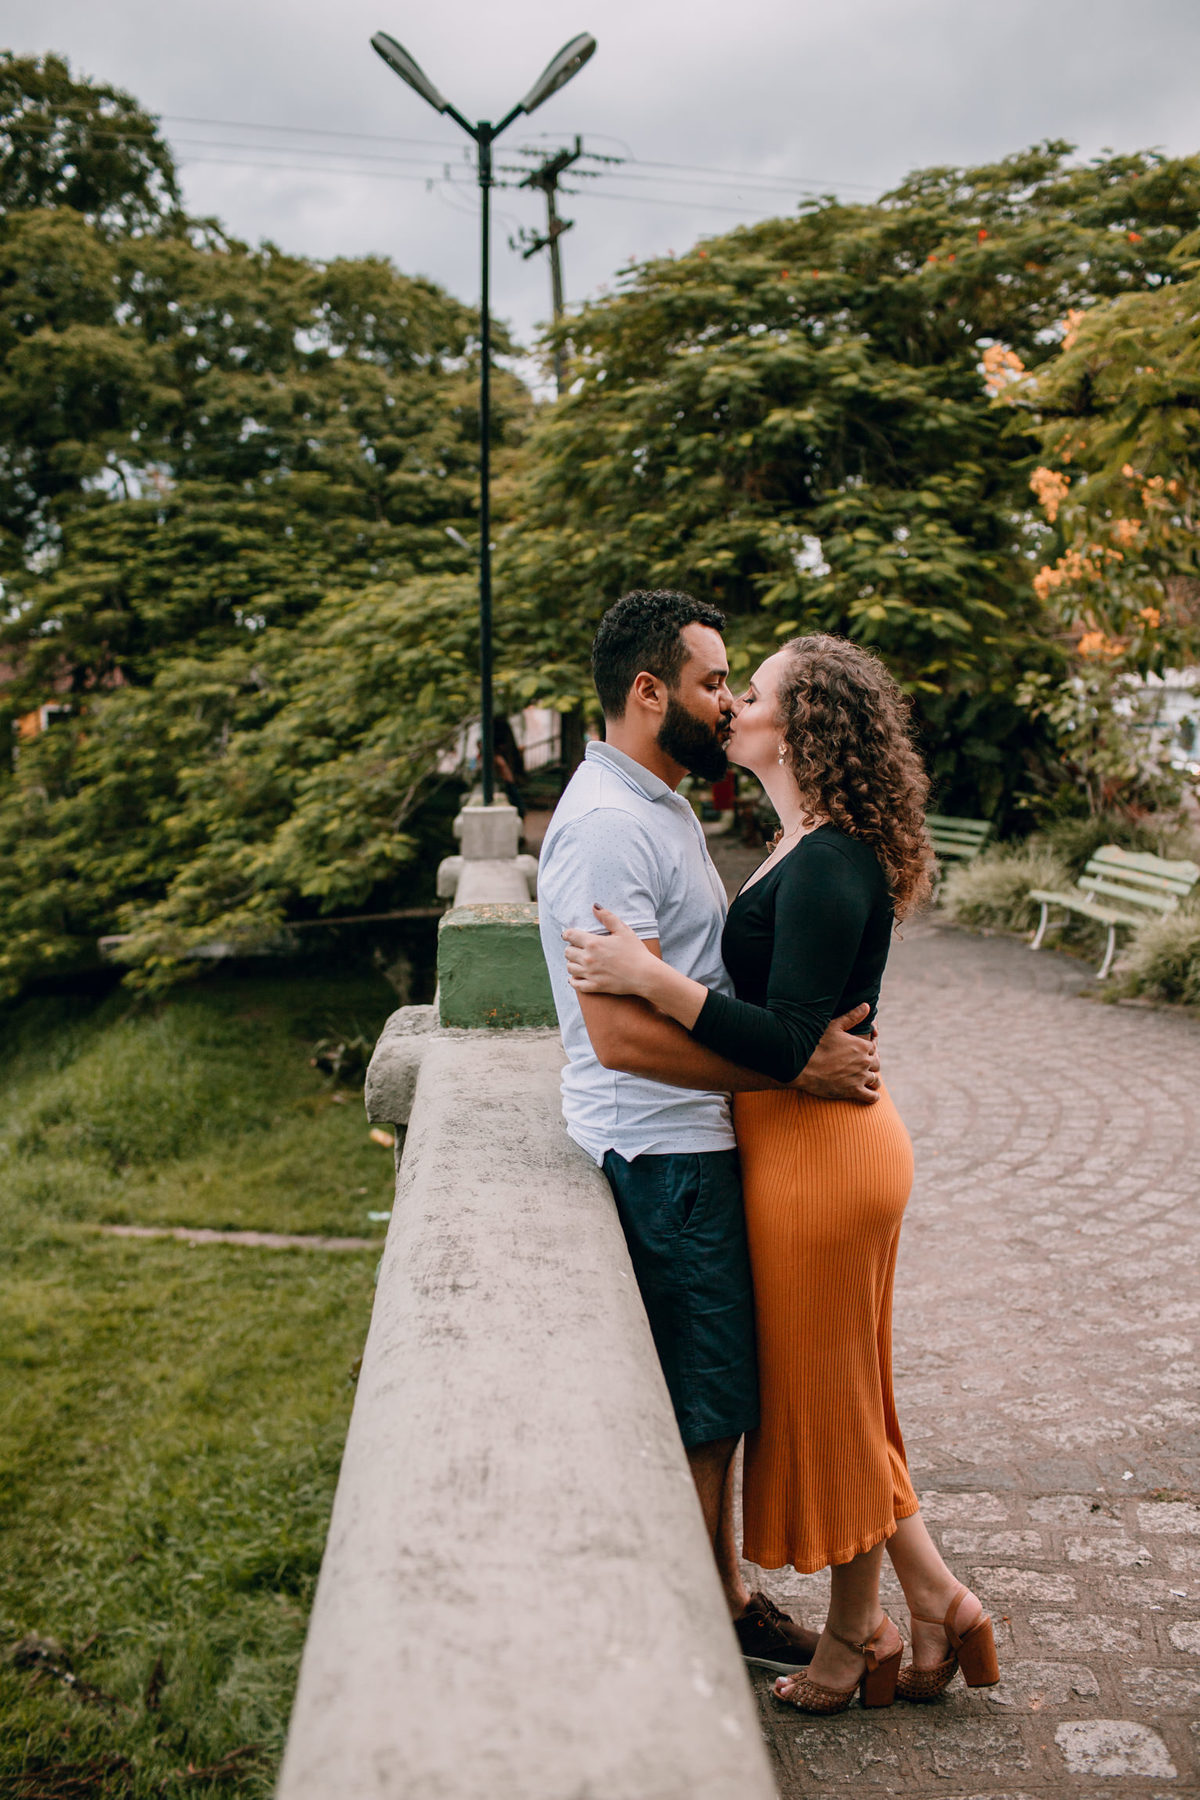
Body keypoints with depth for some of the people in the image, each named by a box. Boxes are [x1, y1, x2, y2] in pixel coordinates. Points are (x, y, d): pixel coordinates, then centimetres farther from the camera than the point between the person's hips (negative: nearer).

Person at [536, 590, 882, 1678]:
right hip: (663, 1153, -10)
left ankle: (723, 1600, 32)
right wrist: (796, 1068, -23)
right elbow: (624, 1033, -27)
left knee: (715, 1398, 18)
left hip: (696, 1145, 10)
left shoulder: (661, 807, 16)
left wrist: (812, 1038, 14)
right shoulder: (608, 823, -19)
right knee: (700, 1408, 1)